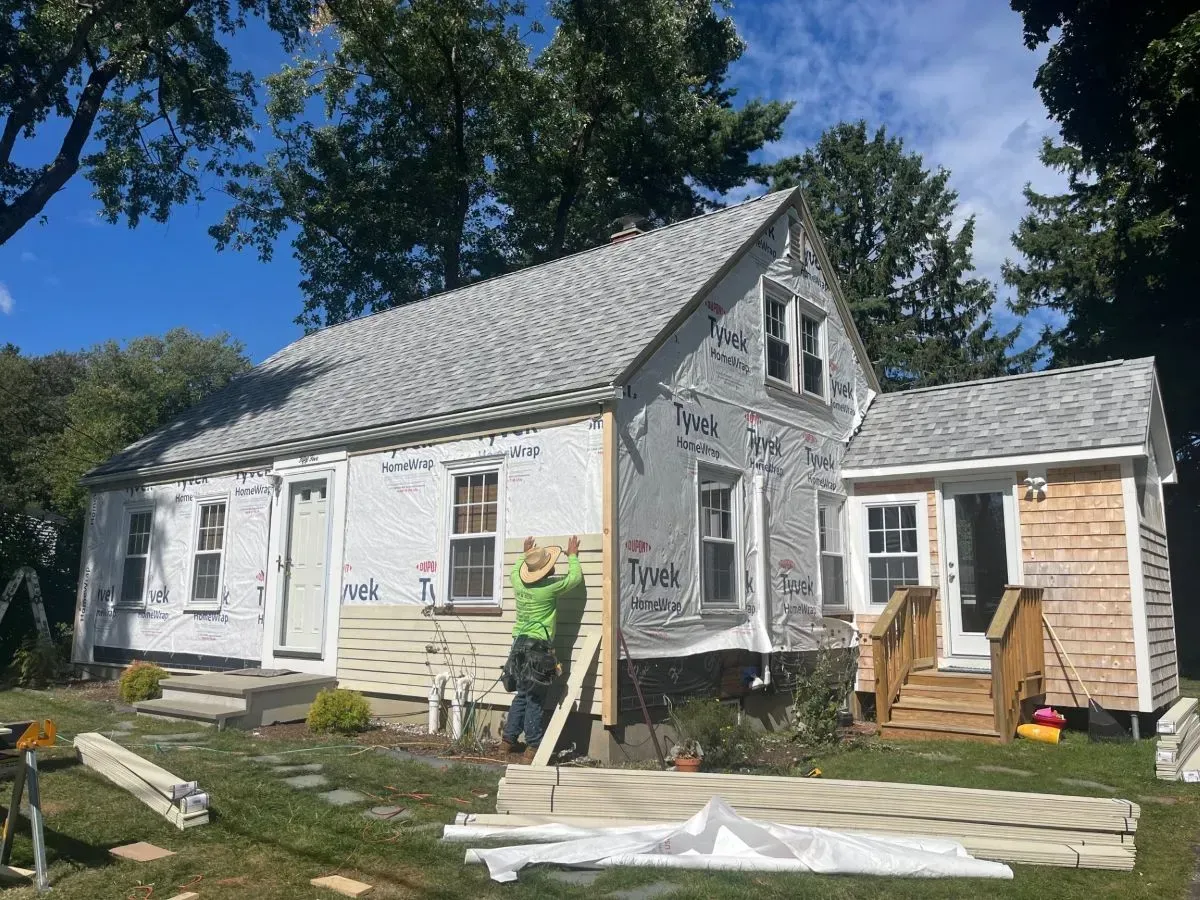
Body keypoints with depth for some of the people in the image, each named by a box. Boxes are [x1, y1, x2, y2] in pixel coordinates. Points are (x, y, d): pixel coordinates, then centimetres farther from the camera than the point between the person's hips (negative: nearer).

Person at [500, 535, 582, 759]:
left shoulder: (518, 582, 3)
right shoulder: (550, 587, -13)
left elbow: (516, 567, 28)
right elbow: (575, 577, 2)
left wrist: (525, 553, 42)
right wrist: (572, 556, 17)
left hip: (519, 644, 7)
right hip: (538, 647, -7)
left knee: (522, 695, 17)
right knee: (535, 699, -1)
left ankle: (508, 739, 20)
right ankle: (533, 746, 3)